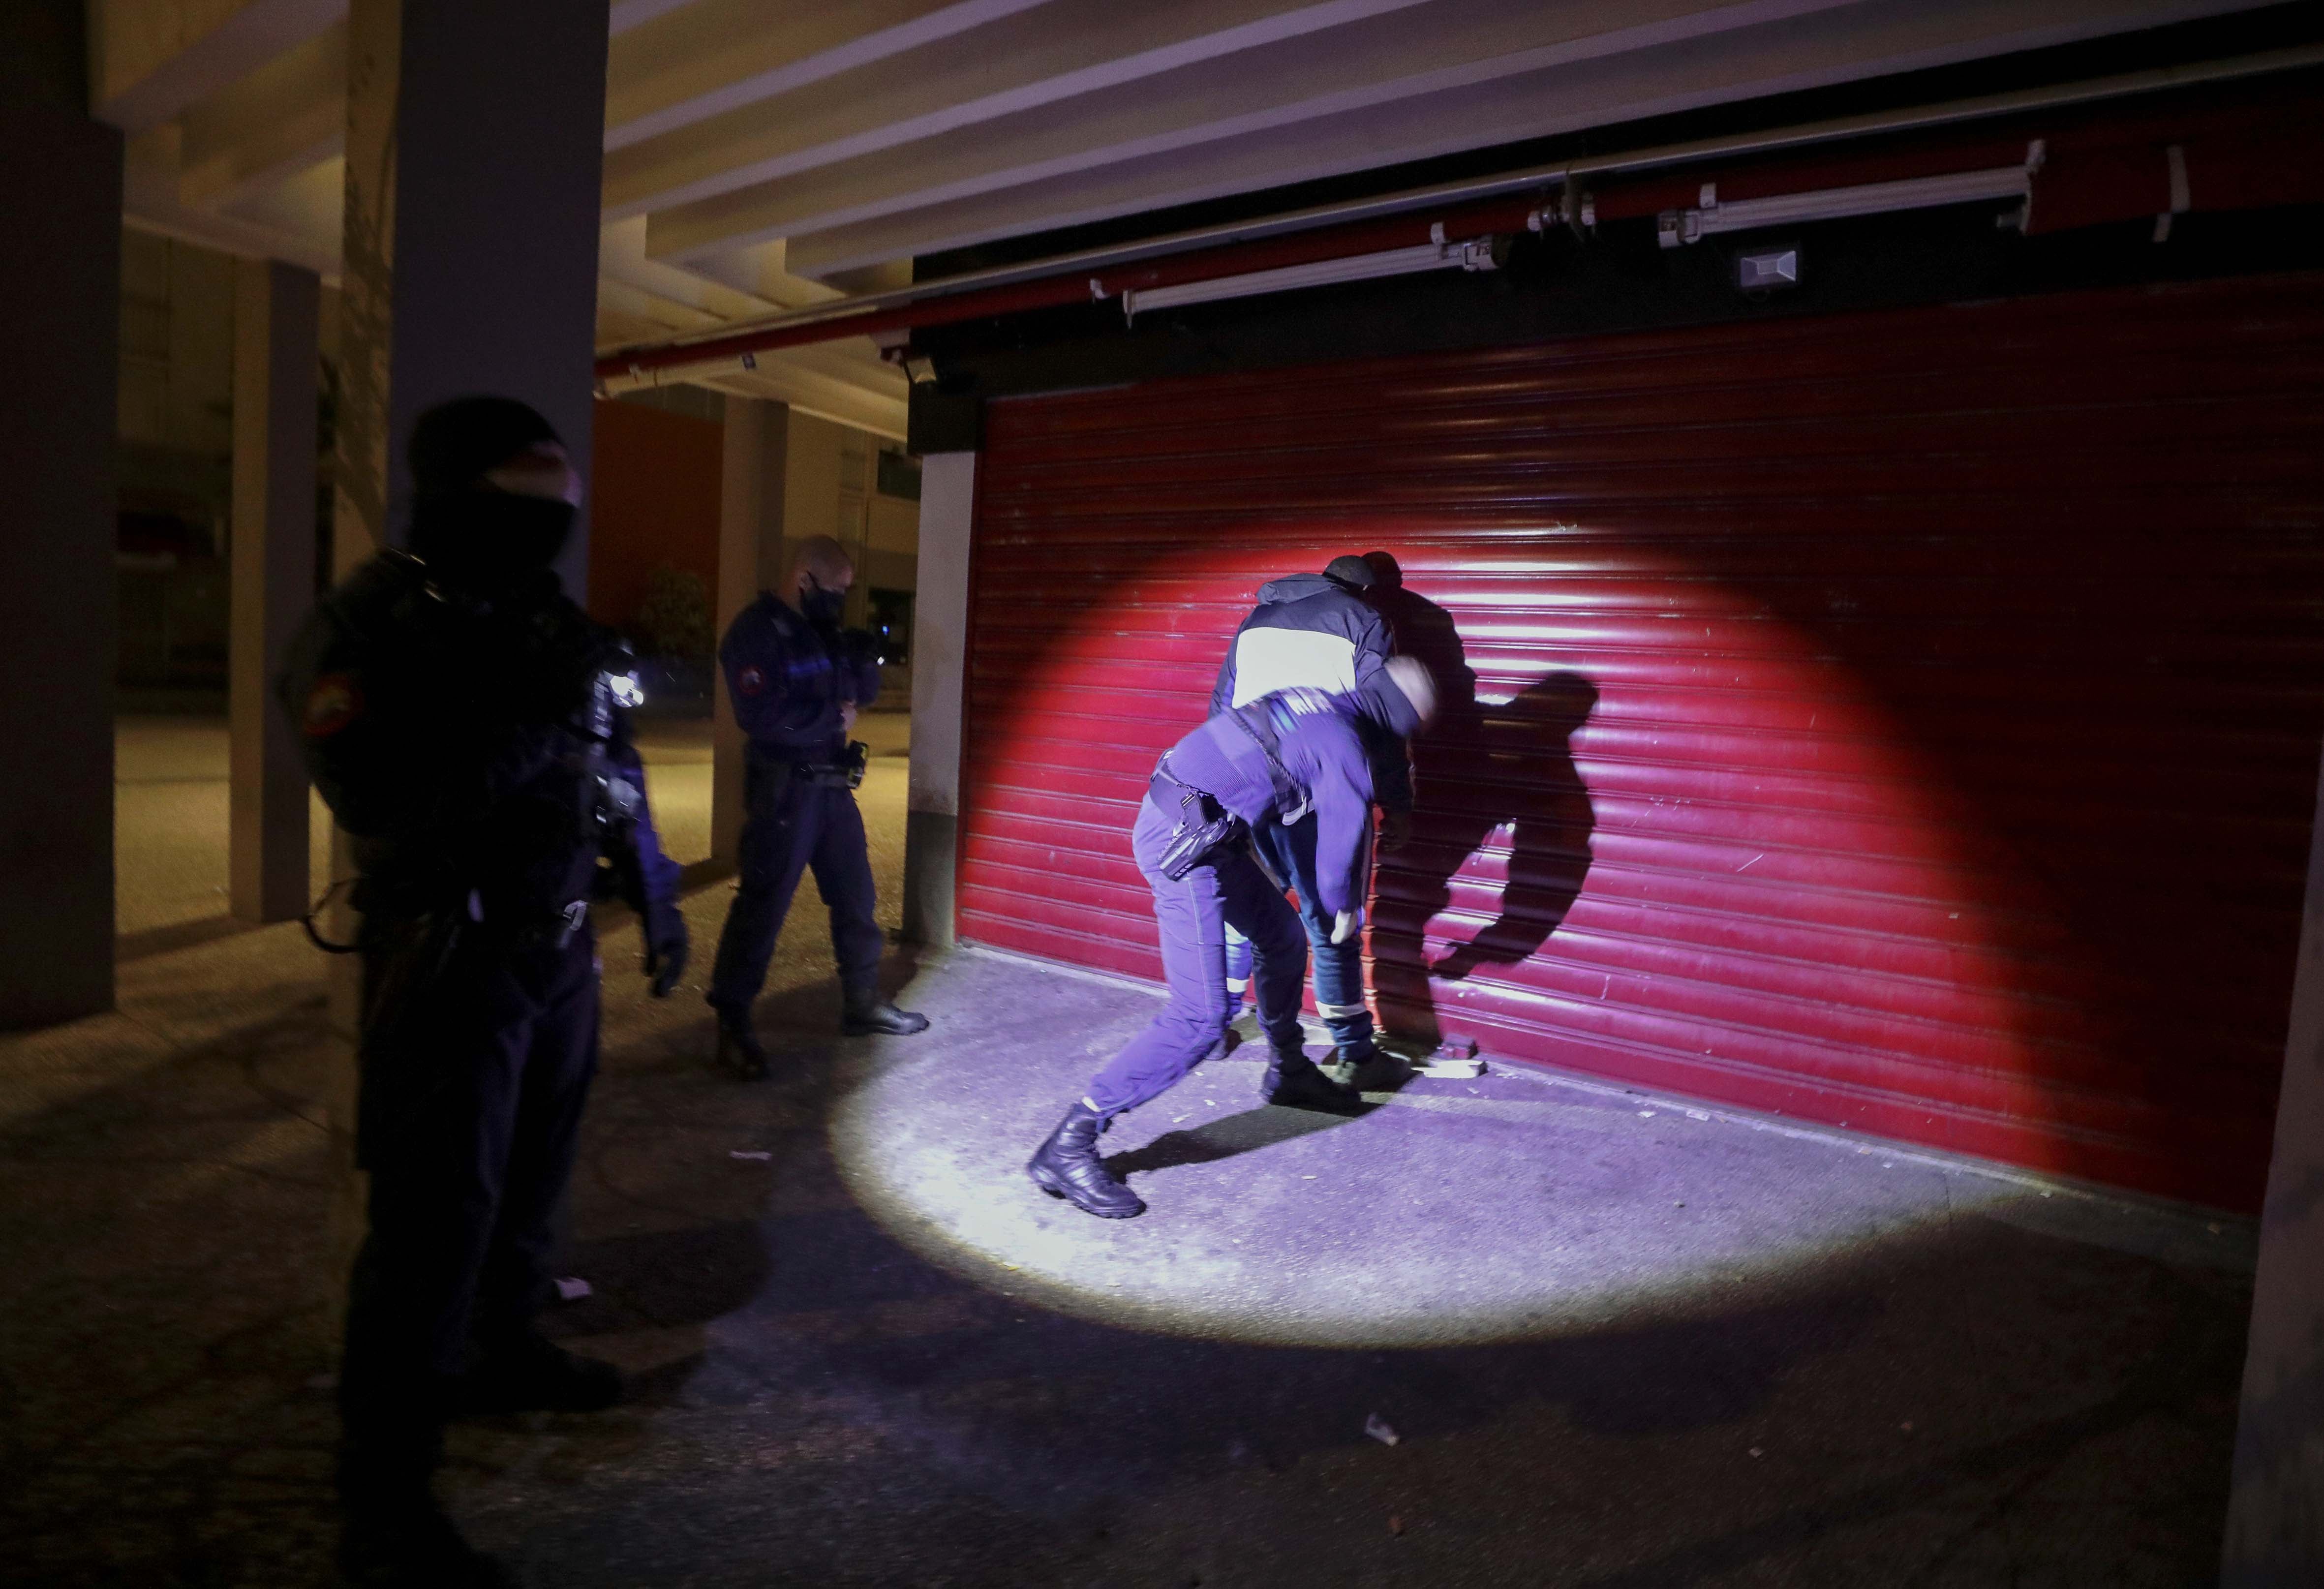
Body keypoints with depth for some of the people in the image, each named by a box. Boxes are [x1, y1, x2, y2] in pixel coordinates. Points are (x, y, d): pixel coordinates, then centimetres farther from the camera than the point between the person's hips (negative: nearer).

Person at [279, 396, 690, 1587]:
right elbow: (377, 797, -27)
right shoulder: (366, 630, -13)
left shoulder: (553, 625, 8)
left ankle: (499, 1354, 42)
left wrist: (656, 900, 14)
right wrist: (532, 728, -26)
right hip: (452, 965, -7)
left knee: (531, 1179, 20)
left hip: (558, 953, 7)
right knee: (436, 1216, -4)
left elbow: (614, 775, 16)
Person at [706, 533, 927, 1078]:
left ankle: (862, 1003, 28)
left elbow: (860, 693, 16)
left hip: (831, 783, 8)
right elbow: (760, 716, -25)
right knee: (762, 905, -5)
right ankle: (732, 1027, 5)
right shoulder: (754, 632, -14)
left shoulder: (823, 629, 11)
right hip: (783, 788, -8)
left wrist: (865, 661, -6)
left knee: (855, 894, 14)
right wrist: (833, 717, -15)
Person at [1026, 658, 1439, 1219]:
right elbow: (1341, 842, 0)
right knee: (1201, 1019, -11)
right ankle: (1067, 1148, -8)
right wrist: (1344, 910, 21)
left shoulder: (1316, 702, 12)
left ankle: (1288, 1073, 44)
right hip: (1184, 842, -10)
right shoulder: (1346, 750, -13)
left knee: (1283, 936, 24)